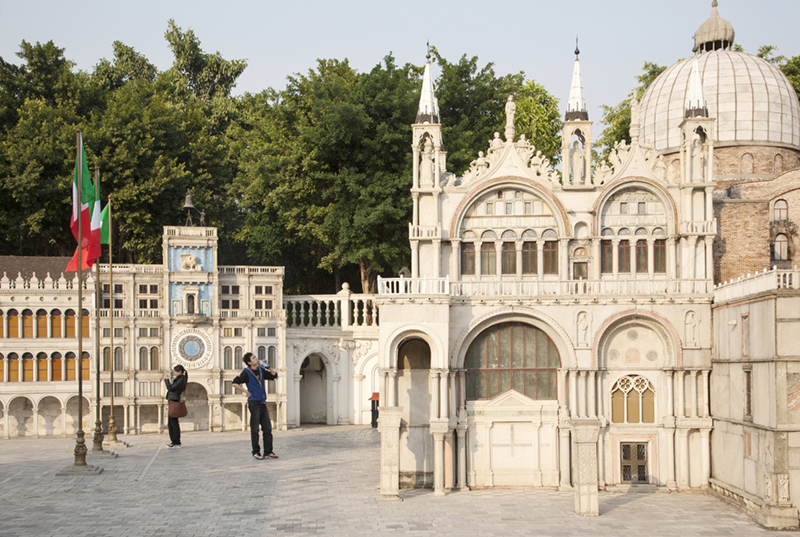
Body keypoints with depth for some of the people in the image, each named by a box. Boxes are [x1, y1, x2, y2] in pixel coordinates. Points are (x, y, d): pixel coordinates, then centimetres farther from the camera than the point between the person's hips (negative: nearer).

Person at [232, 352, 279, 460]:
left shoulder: (261, 370, 11)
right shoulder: (246, 373, -6)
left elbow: (274, 376, 15)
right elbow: (234, 384, -8)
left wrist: (268, 367, 1)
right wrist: (246, 392, -8)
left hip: (263, 403, 6)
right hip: (254, 403, -6)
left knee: (267, 428, 4)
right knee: (255, 430, -1)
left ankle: (268, 452, 9)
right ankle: (256, 453, 5)